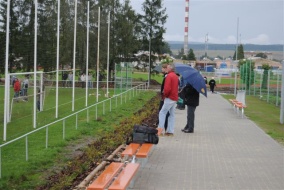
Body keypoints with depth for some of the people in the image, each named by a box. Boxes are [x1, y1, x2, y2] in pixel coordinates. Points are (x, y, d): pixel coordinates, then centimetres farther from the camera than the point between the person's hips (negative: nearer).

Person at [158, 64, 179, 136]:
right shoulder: (176, 76, 15)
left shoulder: (169, 76, -14)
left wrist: (165, 94, -6)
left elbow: (167, 88, -23)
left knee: (162, 113, -5)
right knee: (171, 114, 10)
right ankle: (170, 131, 12)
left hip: (169, 98, -9)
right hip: (175, 98, 9)